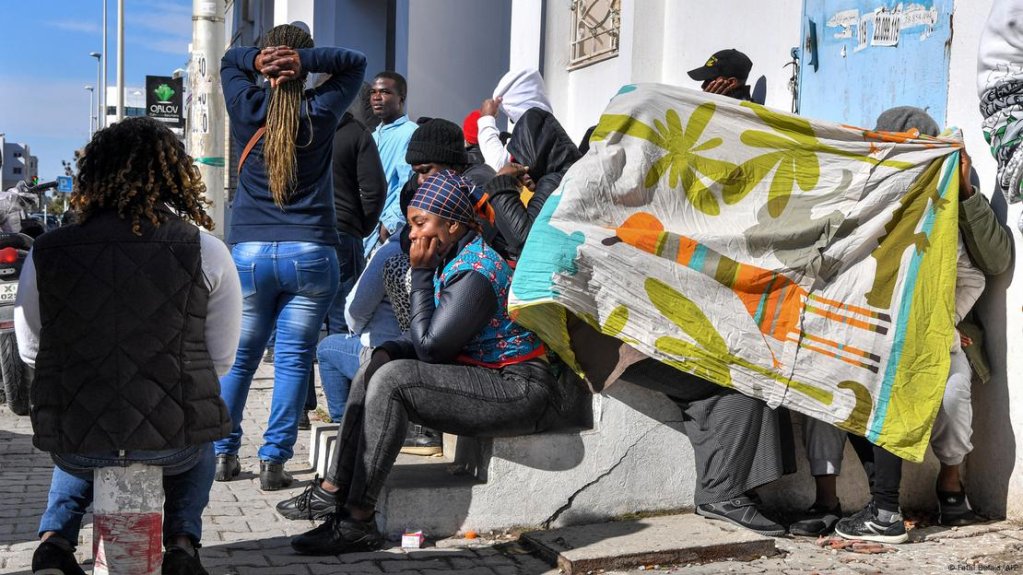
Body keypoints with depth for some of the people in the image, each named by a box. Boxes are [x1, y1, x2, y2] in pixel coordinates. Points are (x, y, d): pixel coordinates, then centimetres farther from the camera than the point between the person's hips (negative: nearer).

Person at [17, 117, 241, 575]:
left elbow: (30, 352, 8)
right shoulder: (207, 252, -8)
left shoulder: (45, 253, -4)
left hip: (74, 443, 2)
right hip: (173, 442, -1)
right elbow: (221, 359, 1)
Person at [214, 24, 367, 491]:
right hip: (310, 254, -1)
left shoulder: (247, 110, 3)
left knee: (237, 357, 12)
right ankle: (273, 461, 0)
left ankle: (223, 453, 17)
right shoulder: (322, 112, 0)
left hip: (249, 253, 2)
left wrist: (255, 60, 1)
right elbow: (355, 63, 14)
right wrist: (309, 61, -3)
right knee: (293, 360, 1)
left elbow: (229, 61, 23)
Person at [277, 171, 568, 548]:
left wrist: (421, 272, -13)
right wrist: (390, 352, -3)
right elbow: (433, 343, 15)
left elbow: (430, 347, -19)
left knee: (391, 379, -23)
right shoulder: (453, 259, 11)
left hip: (522, 389, -11)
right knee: (374, 369, 7)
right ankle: (334, 489, 8)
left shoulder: (475, 271, -20)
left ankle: (357, 521, -19)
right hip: (488, 378, 11)